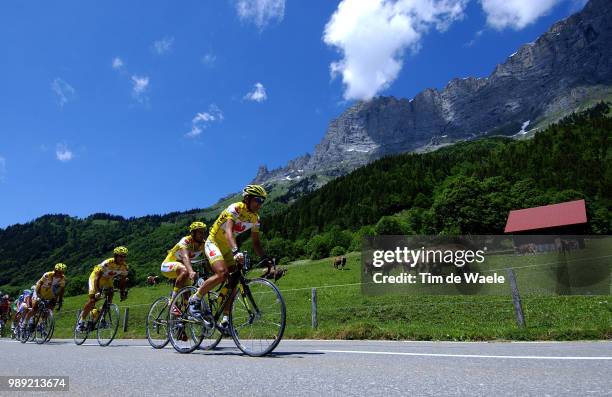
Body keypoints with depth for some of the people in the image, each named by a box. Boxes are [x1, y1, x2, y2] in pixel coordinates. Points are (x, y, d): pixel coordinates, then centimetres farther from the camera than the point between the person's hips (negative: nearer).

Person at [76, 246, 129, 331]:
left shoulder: (124, 266, -20)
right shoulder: (107, 263, -36)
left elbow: (123, 280, -8)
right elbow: (97, 278, -36)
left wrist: (122, 292, -20)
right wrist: (97, 291, -46)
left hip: (108, 280, 5)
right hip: (96, 277, -5)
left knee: (110, 295, -16)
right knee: (92, 300, -13)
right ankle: (81, 321, 4)